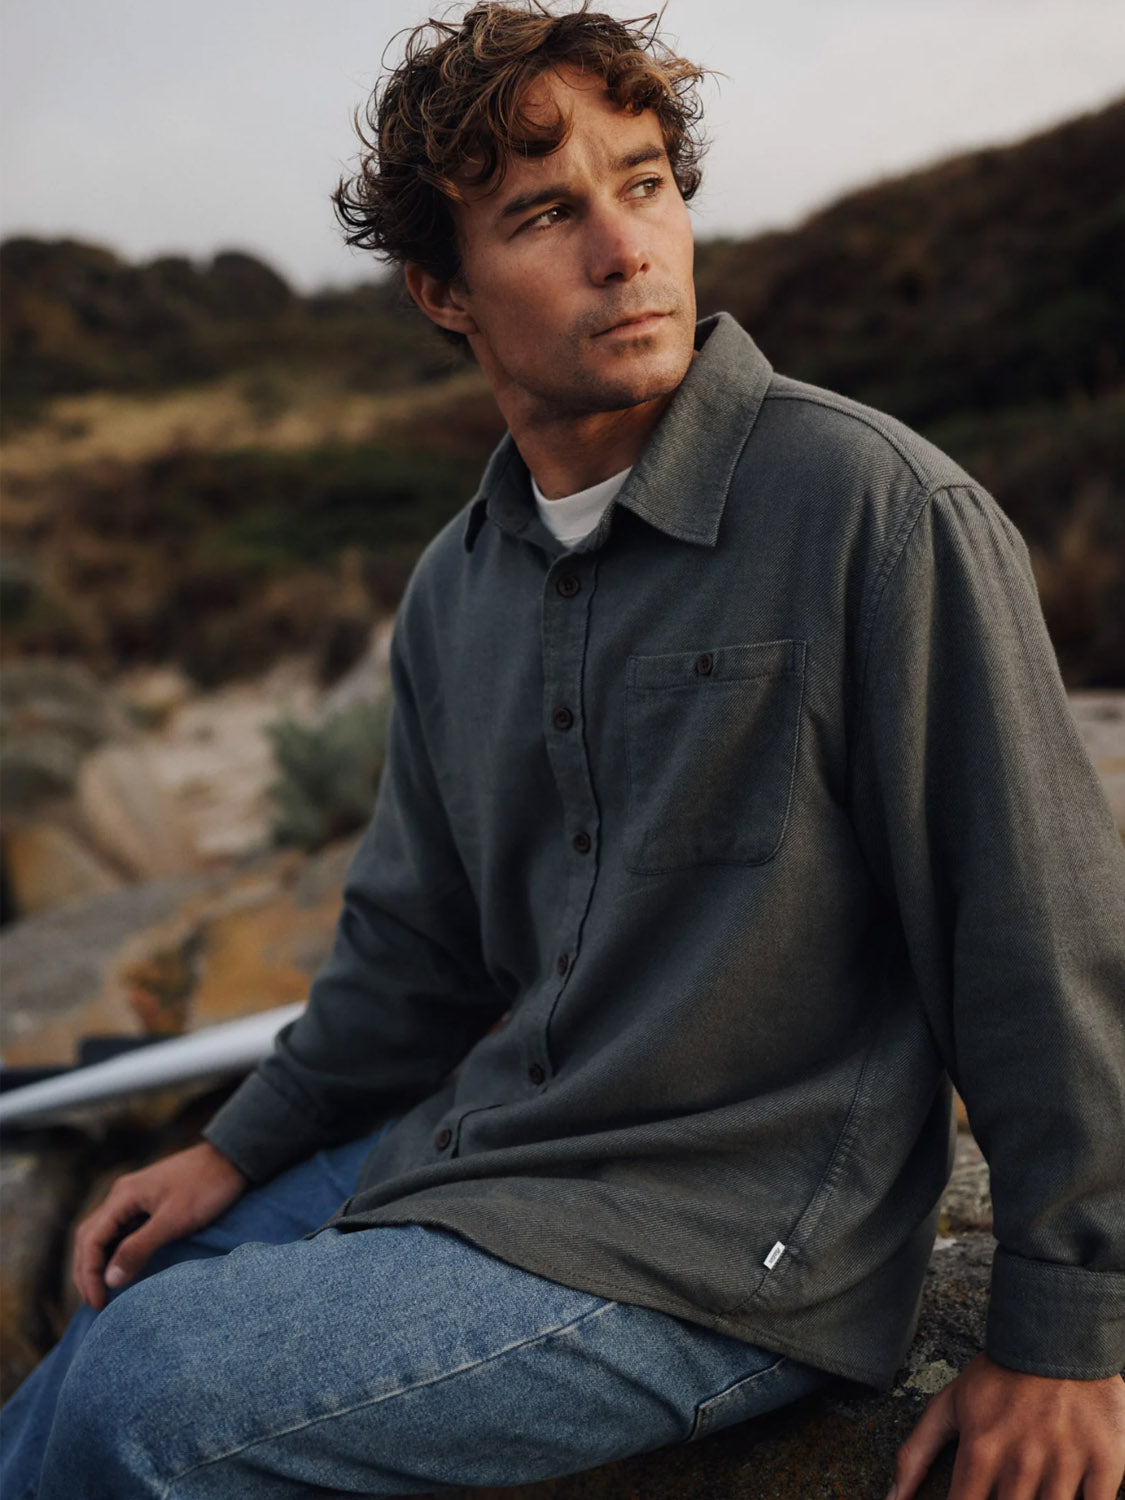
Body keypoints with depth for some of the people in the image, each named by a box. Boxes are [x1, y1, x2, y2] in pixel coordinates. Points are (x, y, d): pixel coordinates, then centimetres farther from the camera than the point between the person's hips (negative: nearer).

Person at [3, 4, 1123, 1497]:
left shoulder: (878, 508, -18)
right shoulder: (454, 591, 5)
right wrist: (239, 1151, 12)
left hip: (733, 1249, -7)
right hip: (485, 1144, 7)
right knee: (134, 1291, 13)